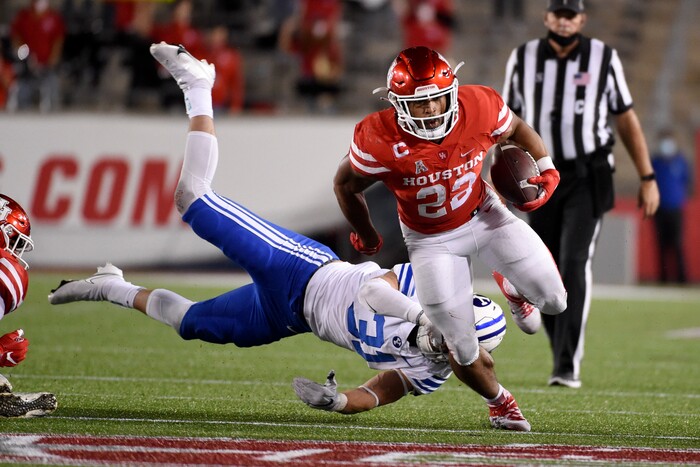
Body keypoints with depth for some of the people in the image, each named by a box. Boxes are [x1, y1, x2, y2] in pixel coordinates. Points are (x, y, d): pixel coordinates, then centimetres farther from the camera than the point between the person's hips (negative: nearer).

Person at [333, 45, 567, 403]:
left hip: (484, 214, 2)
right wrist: (366, 237, 6)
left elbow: (516, 129, 0)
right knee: (463, 351, -2)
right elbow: (345, 186, -9)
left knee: (553, 300, -6)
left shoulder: (479, 108, -25)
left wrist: (546, 169, -15)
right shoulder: (379, 141, -31)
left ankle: (510, 286, 31)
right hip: (431, 239, -2)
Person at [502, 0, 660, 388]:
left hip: (589, 178, -3)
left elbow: (626, 120, 5)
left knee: (574, 264, -17)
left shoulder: (603, 58, -2)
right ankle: (562, 353, 23)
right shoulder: (523, 59, 2)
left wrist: (647, 178, 3)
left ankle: (568, 365, -19)